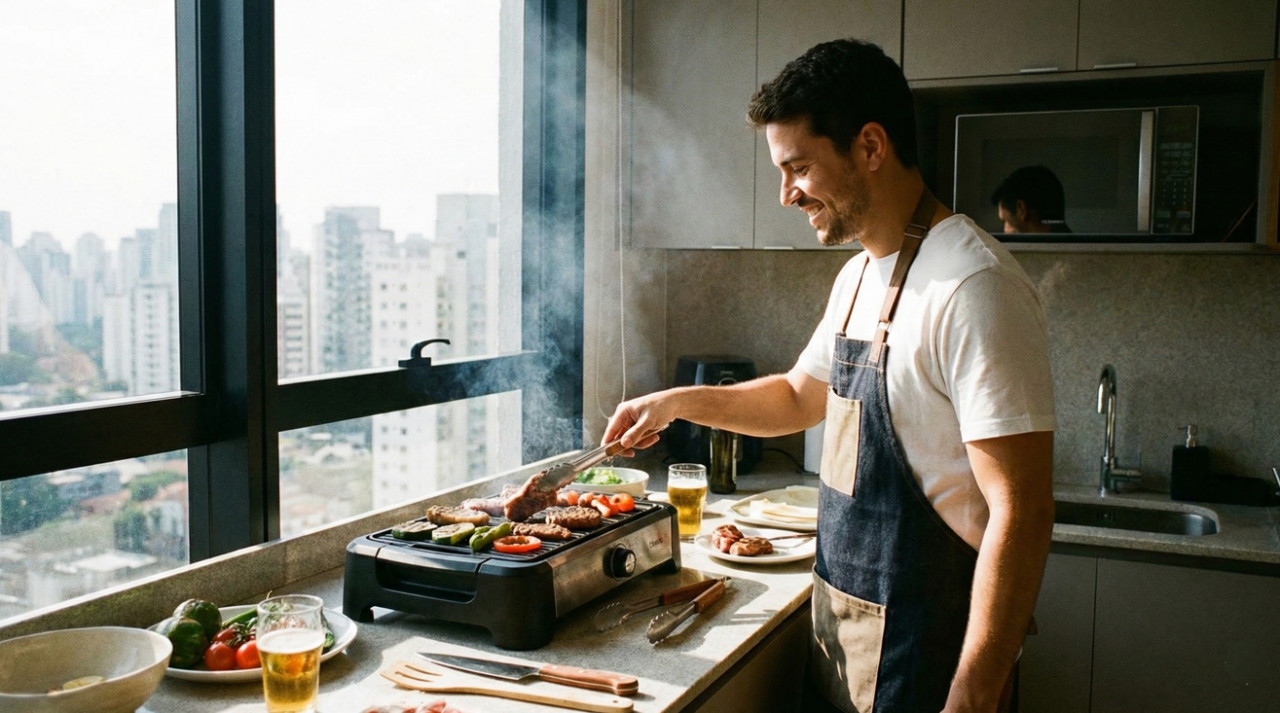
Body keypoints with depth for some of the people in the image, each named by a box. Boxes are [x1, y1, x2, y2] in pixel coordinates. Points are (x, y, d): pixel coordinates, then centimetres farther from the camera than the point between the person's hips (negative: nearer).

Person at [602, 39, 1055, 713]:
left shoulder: (972, 286, -22)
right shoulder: (858, 276, 7)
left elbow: (1021, 513, -24)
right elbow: (800, 397, 22)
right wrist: (680, 401, 10)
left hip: (918, 656, -8)